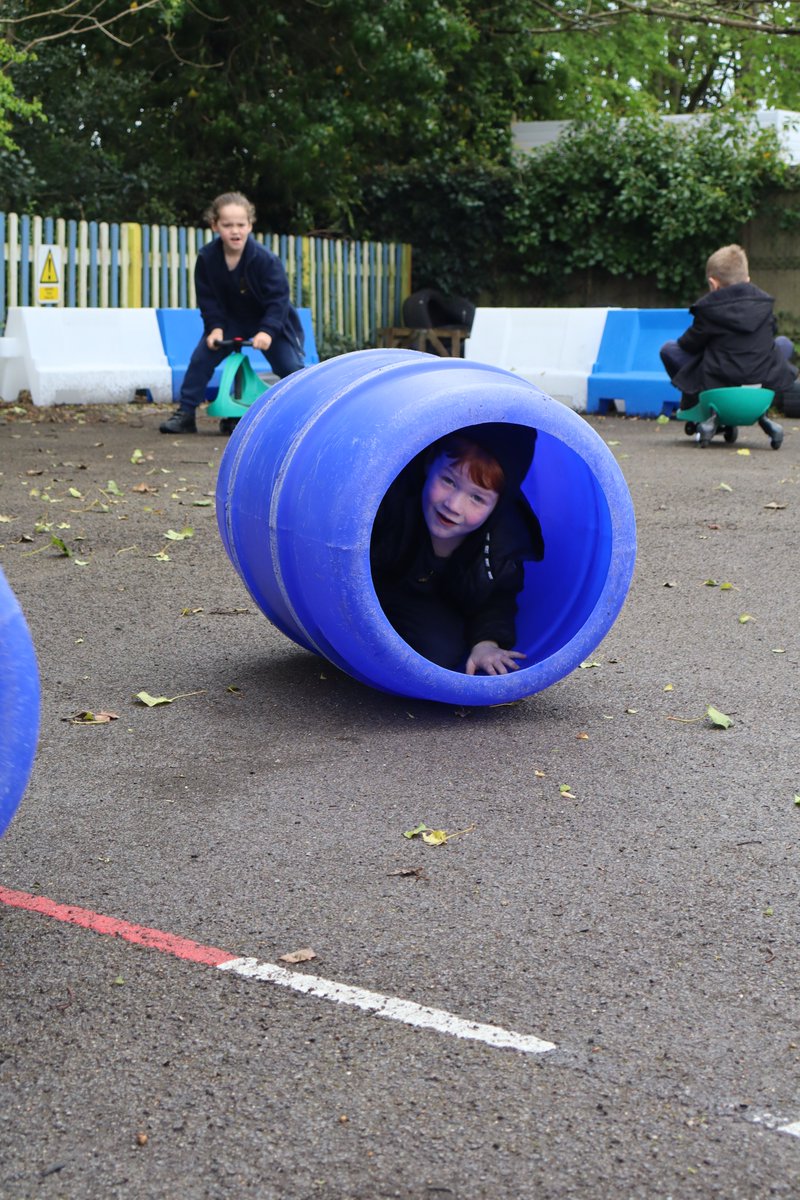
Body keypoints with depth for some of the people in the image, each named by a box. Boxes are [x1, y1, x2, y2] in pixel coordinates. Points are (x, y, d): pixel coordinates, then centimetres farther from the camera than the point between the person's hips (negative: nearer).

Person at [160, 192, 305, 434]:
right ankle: (185, 414, -3)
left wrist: (267, 331, -36)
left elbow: (278, 299, -24)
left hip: (269, 322, -3)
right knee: (201, 358, -12)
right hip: (230, 320, 3)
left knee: (290, 367, -12)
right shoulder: (207, 258, -15)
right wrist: (215, 327, -22)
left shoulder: (265, 259, -25)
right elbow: (207, 299, -7)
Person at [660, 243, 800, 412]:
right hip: (767, 385, 4)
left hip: (718, 386, -4)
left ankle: (691, 401, 22)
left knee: (668, 349, 12)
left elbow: (688, 345, 2)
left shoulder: (707, 309, -7)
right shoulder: (764, 302, 5)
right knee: (784, 343, 32)